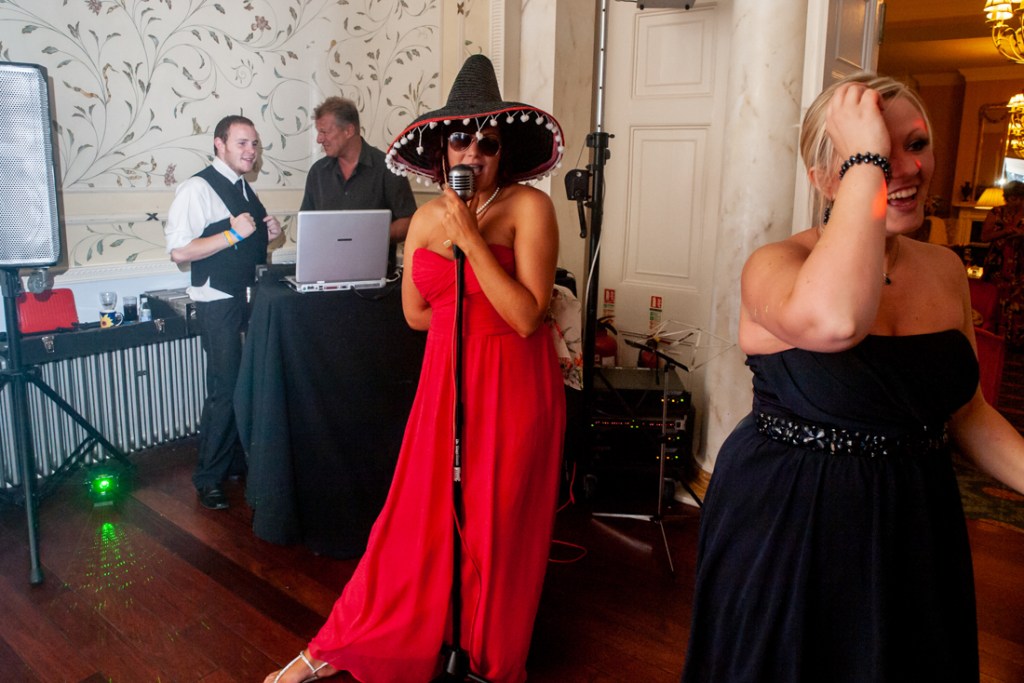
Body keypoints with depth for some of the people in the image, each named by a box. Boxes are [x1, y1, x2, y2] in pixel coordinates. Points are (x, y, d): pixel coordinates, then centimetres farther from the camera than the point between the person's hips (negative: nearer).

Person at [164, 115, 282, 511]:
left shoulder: (244, 188, 15)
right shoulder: (198, 188, -10)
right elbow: (179, 251, -17)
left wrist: (267, 234, 5)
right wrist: (232, 234, -23)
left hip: (254, 299, 8)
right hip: (219, 304, -8)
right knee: (225, 391, -4)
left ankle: (238, 462, 29)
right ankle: (209, 478, 13)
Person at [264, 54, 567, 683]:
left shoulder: (529, 207, -9)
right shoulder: (428, 217, 6)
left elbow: (526, 316, -18)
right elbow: (415, 312, 8)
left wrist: (471, 240, -20)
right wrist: (489, 304, 0)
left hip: (513, 388, -4)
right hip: (445, 382, 4)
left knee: (498, 529, 9)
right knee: (416, 518, 13)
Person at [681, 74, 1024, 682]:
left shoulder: (946, 270, 3)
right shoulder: (775, 265, -16)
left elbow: (966, 411, 12)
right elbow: (833, 320, -41)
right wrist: (868, 161, -31)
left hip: (917, 527, 6)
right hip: (788, 526, -5)